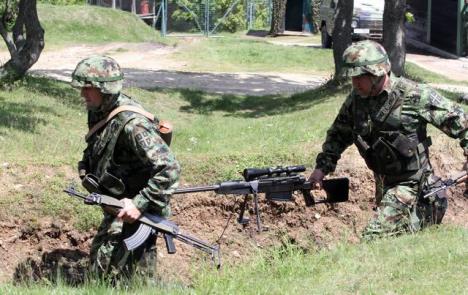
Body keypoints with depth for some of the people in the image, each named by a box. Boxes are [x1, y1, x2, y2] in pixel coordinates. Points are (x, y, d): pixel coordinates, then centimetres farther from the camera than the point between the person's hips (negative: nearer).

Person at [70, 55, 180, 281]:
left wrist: (140, 204, -30)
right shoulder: (99, 112, 0)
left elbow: (169, 168, -31)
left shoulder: (132, 124, -28)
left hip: (132, 212, -9)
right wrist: (85, 169, 3)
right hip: (115, 203, 9)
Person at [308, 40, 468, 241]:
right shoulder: (356, 99, -1)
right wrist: (322, 167, 2)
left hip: (411, 182, -7)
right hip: (383, 184, 7)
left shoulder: (414, 95, -18)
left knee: (373, 238, -18)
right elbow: (338, 134, 11)